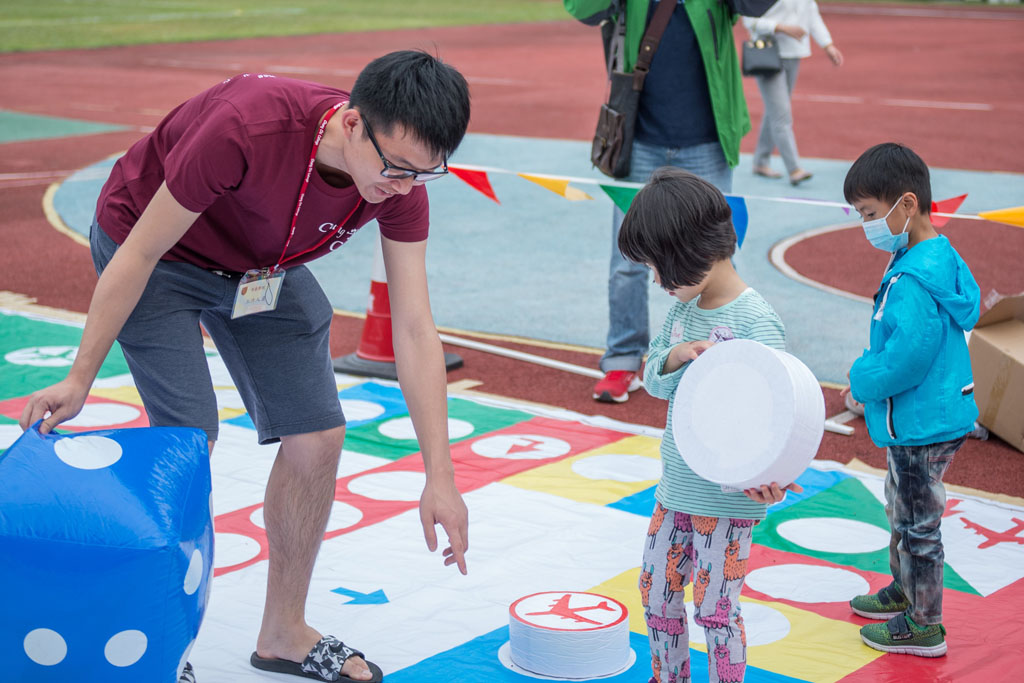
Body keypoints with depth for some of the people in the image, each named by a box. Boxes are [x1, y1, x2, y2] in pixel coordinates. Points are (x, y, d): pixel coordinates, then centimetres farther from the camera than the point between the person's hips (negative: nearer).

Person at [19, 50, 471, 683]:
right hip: (157, 251, -5)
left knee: (317, 438, -1)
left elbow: (415, 330, -17)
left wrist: (440, 477, -17)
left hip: (264, 265, 5)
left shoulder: (402, 176, -24)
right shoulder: (245, 127, -41)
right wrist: (80, 380, -20)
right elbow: (139, 253, -27)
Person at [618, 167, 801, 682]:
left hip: (729, 495, -8)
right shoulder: (683, 308, 4)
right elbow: (653, 383, 8)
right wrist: (674, 356, -15)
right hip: (677, 486, 8)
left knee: (714, 607, 2)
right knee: (656, 589, 17)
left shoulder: (755, 322, -19)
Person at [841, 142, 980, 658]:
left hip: (921, 425, -10)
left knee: (917, 524, 5)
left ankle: (923, 626, 19)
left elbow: (909, 355, -32)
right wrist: (867, 375, 6)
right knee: (903, 513, 26)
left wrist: (862, 381, -15)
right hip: (933, 414, 10)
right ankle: (904, 591, 45)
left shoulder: (913, 280, -28)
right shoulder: (940, 257, 5)